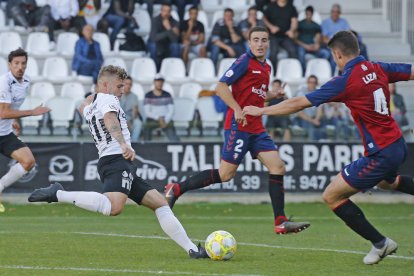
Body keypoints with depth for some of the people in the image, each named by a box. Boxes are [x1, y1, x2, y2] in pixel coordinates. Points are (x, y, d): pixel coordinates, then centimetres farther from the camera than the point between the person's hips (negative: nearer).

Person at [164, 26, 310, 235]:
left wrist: (275, 94, 11)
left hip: (256, 128, 8)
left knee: (278, 167, -3)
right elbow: (221, 86, -14)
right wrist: (237, 109, -23)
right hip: (239, 125, -8)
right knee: (226, 174, -7)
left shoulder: (266, 67, 16)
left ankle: (281, 222, -3)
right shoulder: (245, 61, -9)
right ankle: (176, 189, 6)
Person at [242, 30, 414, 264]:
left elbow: (298, 104, -11)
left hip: (380, 155, -9)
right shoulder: (378, 69, 1)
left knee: (332, 196, 1)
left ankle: (379, 243, 5)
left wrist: (262, 111, 0)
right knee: (386, 181, 41)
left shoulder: (345, 82, -16)